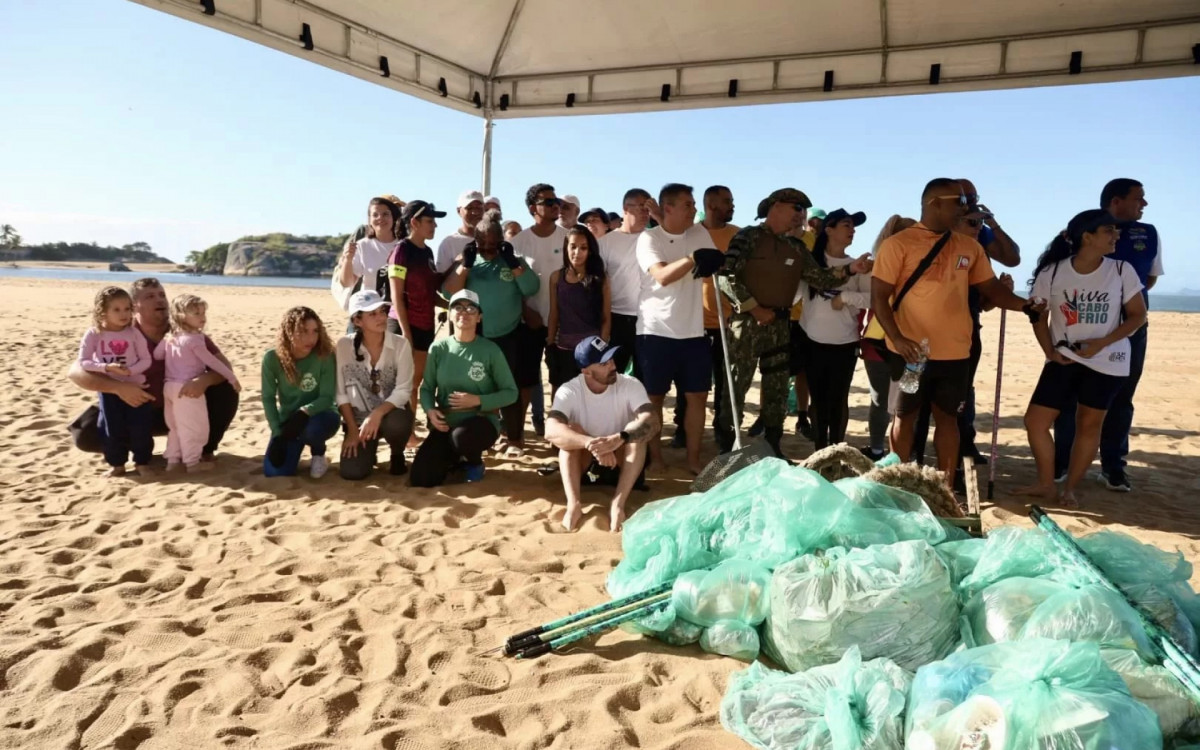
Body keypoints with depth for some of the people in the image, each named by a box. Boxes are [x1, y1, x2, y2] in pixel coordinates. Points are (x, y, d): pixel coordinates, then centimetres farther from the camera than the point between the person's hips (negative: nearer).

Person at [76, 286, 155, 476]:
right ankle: (117, 464, 18)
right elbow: (83, 362, -8)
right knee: (113, 428, 5)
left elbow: (146, 359, -2)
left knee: (141, 427, -1)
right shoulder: (94, 334, -6)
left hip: (135, 387, 0)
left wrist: (131, 370, -20)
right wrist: (107, 367, -21)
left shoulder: (134, 333, -4)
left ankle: (142, 462, 14)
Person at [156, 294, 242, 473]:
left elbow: (156, 355, 15)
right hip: (187, 388, -8)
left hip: (170, 386, 8)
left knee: (176, 426, 17)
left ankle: (173, 460, 20)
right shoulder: (194, 339, -14)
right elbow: (212, 362, -14)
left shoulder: (171, 336, 10)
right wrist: (232, 377, -7)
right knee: (194, 426, 2)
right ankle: (192, 462, 7)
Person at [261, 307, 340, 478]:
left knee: (312, 428, -39)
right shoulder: (272, 358, -13)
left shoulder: (325, 356, -19)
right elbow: (268, 398, -7)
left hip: (319, 416, -2)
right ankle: (296, 447, 21)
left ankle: (318, 453, -1)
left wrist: (304, 412, -37)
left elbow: (327, 398, -18)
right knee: (274, 472, -14)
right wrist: (277, 433, -15)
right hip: (288, 419, 2)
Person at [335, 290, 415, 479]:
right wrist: (352, 430, -11)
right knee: (351, 472, -17)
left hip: (392, 412, -1)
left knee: (395, 424, -37)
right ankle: (368, 449, 21)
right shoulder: (344, 345, -9)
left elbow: (403, 390, -16)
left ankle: (397, 454, 0)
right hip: (359, 417, 1)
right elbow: (341, 393, -6)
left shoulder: (401, 344, -12)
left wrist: (377, 413, -31)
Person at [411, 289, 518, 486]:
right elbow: (426, 388, 5)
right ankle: (456, 459, 23)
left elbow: (511, 392, -5)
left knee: (461, 436, -39)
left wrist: (478, 400, -19)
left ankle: (475, 462, 0)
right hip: (446, 424, 3)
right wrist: (430, 410, -16)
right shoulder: (438, 348, -1)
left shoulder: (490, 350, -8)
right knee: (420, 480, -12)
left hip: (481, 422, -3)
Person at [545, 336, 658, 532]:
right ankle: (573, 504, -38)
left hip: (622, 464, 0)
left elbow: (651, 424, -31)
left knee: (637, 432, -28)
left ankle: (618, 503, -37)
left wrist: (619, 439, -49)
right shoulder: (569, 391, -17)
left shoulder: (630, 385, -15)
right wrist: (592, 444, -49)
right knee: (572, 431, -28)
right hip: (583, 464, 0)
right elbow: (551, 431, -34)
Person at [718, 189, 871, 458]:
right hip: (748, 322, -7)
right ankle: (726, 448, 7)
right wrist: (755, 309, -14)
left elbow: (820, 278, 8)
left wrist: (850, 269, -9)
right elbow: (726, 277, -14)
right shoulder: (748, 237, -5)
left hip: (780, 324, 7)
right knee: (736, 386, -3)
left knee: (778, 388, 11)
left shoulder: (797, 248, 15)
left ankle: (772, 447, 22)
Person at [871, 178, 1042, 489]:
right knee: (905, 416, 8)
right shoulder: (898, 244, -6)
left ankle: (946, 489, 20)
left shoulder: (969, 247, 9)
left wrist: (1025, 305, -7)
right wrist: (897, 338, -20)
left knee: (948, 417, 11)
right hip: (911, 351, -4)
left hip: (955, 351, 4)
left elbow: (991, 288, 12)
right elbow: (879, 296, -9)